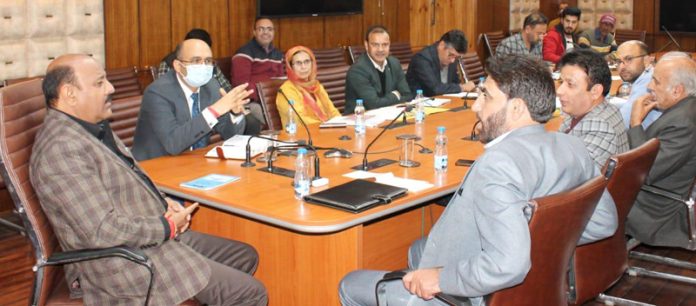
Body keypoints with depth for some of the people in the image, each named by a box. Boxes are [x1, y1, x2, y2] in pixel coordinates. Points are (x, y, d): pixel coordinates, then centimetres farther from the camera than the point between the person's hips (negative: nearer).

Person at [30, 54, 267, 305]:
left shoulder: (94, 127, 9)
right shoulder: (62, 149, -24)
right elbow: (104, 230, -28)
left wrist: (163, 204, 3)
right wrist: (169, 226, -15)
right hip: (124, 263, -11)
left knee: (245, 256, 14)